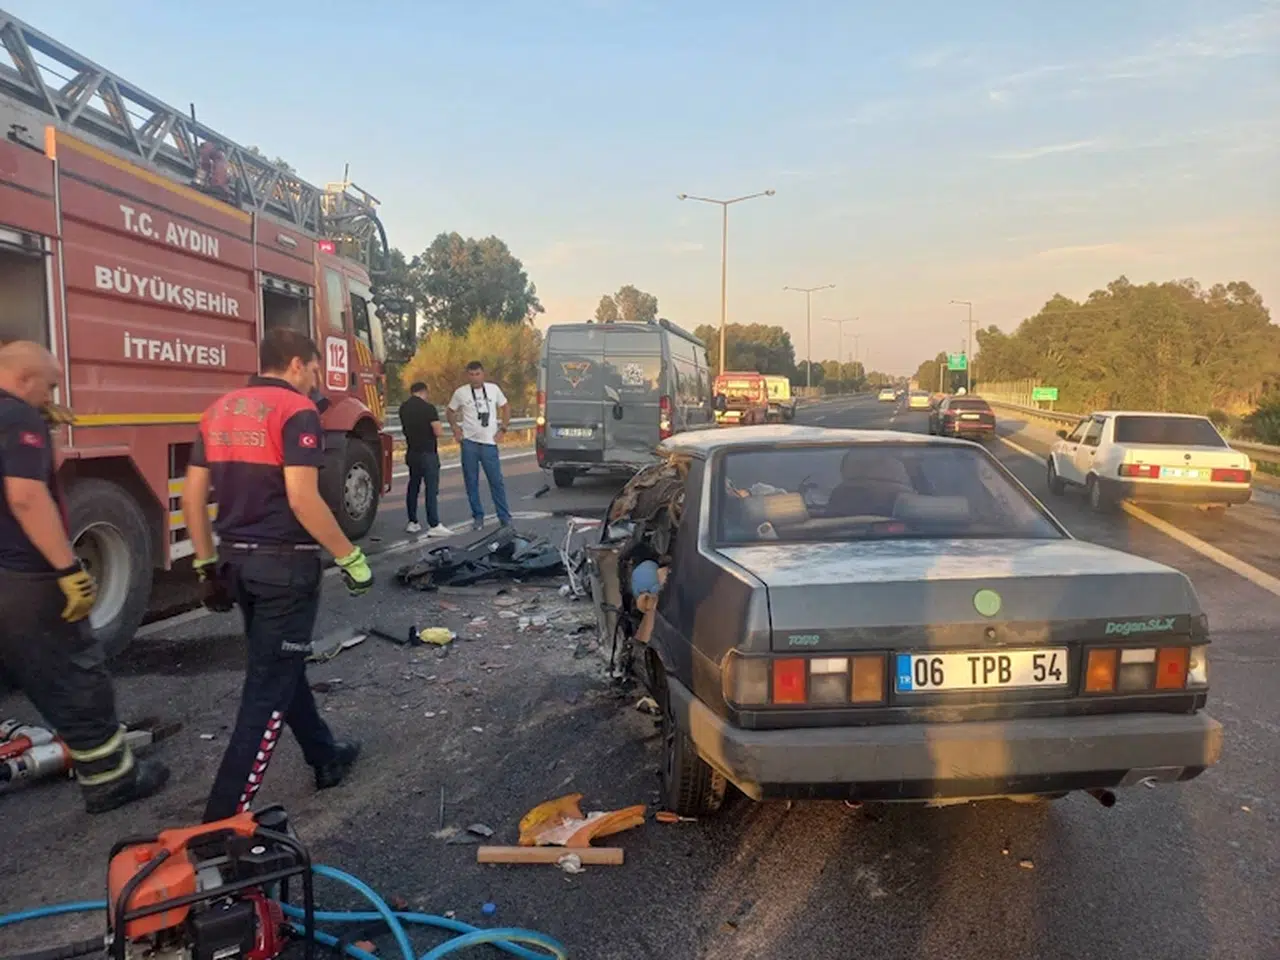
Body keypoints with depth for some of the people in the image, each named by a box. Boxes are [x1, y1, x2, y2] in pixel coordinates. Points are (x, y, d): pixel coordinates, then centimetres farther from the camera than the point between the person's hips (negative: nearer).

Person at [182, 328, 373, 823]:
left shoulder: (219, 410, 10)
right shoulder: (297, 410, -13)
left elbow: (193, 495, 10)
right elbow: (302, 499, -22)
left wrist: (207, 565, 17)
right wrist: (351, 557, -14)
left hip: (239, 560, 8)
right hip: (285, 562, -8)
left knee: (280, 663, 21)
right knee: (270, 683, 0)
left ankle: (326, 757, 38)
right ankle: (225, 815, 4)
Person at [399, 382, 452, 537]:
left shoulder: (403, 408, 7)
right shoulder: (428, 408, -14)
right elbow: (438, 432, -16)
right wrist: (439, 427, 3)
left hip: (412, 453, 7)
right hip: (427, 453, -7)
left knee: (413, 487, 14)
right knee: (432, 489, -6)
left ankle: (412, 523, 17)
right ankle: (434, 525, -8)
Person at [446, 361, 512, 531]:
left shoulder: (493, 389, 3)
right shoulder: (460, 392, 1)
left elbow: (506, 407, 14)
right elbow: (450, 412, 14)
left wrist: (503, 428, 5)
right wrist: (456, 429, 1)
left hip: (489, 442, 0)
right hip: (469, 442, 0)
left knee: (496, 481, 1)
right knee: (471, 482, 4)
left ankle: (505, 517, 9)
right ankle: (478, 517, 15)